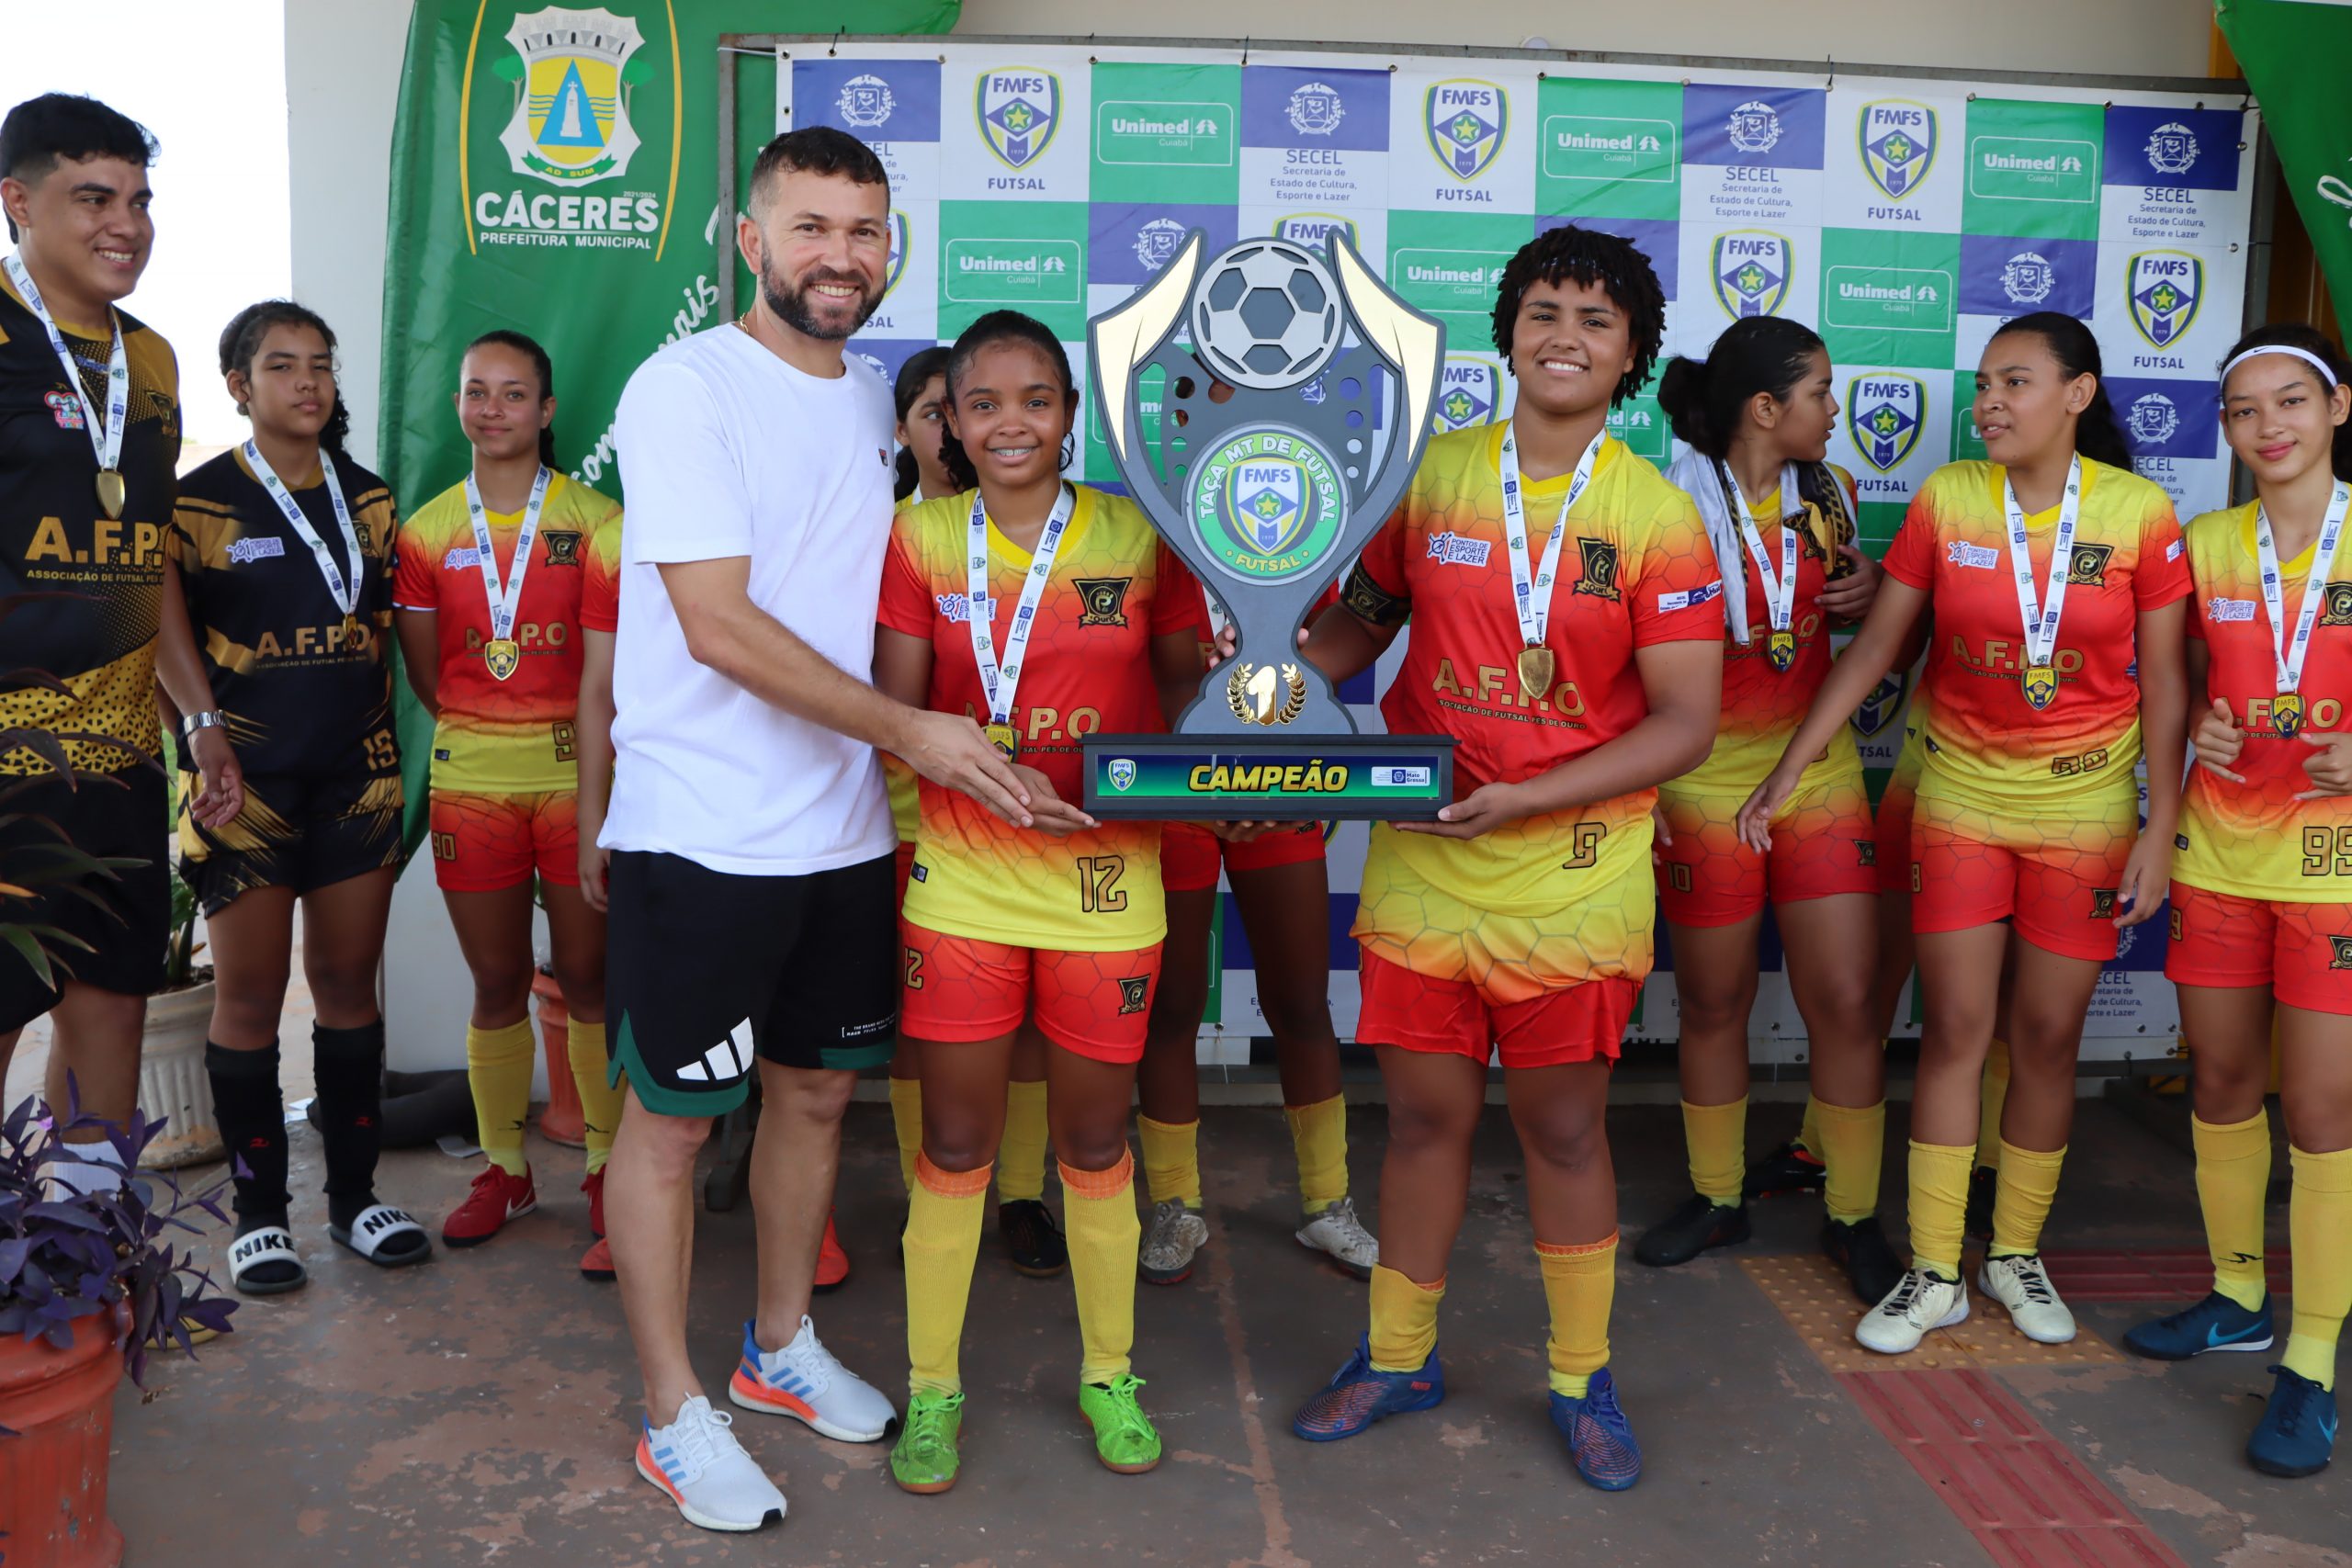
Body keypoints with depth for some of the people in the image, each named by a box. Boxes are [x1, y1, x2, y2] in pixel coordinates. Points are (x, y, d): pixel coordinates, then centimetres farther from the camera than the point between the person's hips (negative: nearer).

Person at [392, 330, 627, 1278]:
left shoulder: (594, 521, 0)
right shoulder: (428, 530, 9)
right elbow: (426, 676, 11)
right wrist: (490, 733, 3)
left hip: (578, 771, -2)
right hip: (471, 780, 3)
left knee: (588, 980, 0)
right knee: (497, 984, 9)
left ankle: (607, 1177, 11)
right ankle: (504, 1171, 24)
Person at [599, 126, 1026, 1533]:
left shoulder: (879, 401, 11)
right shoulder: (686, 387, -11)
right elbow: (719, 626, -18)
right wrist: (910, 731, -19)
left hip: (845, 831, 7)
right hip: (703, 833, -7)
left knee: (818, 1089, 17)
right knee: (672, 1116, 5)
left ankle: (784, 1345, 37)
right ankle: (676, 1414, 21)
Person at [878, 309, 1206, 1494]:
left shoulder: (1137, 535, 0)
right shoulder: (922, 539, 1)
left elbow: (1183, 690, 8)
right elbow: (894, 713, -2)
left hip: (1106, 878, 0)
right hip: (961, 875, 0)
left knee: (1094, 1142, 12)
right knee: (953, 1144, 7)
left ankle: (1108, 1374, 31)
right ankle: (932, 1387, 25)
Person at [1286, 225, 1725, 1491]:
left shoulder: (1657, 517, -6)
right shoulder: (1431, 475, 1)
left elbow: (1683, 724, -9)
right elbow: (1360, 621, 12)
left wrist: (1525, 799, -19)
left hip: (1573, 877, -2)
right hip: (1419, 862, 2)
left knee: (1563, 1126, 10)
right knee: (1424, 1112, 12)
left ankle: (1583, 1379, 30)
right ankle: (1398, 1355, 32)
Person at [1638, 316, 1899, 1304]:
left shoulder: (1826, 493, 4)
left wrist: (1872, 591, -3)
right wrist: (1637, 788, -14)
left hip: (1819, 771, 4)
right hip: (1706, 783, -3)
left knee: (1845, 1000, 1)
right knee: (1713, 1003, 11)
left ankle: (1854, 1217, 18)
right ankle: (1717, 1197, 30)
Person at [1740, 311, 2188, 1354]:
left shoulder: (2140, 512, -7)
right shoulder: (1947, 498, -5)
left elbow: (2163, 684, -3)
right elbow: (1871, 650, -1)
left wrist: (2159, 831, -7)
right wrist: (1784, 775, -4)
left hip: (2086, 808, 0)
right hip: (1961, 798, 0)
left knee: (2048, 1034, 7)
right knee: (1954, 1028, 1)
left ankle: (2016, 1254, 25)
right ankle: (1933, 1275, 11)